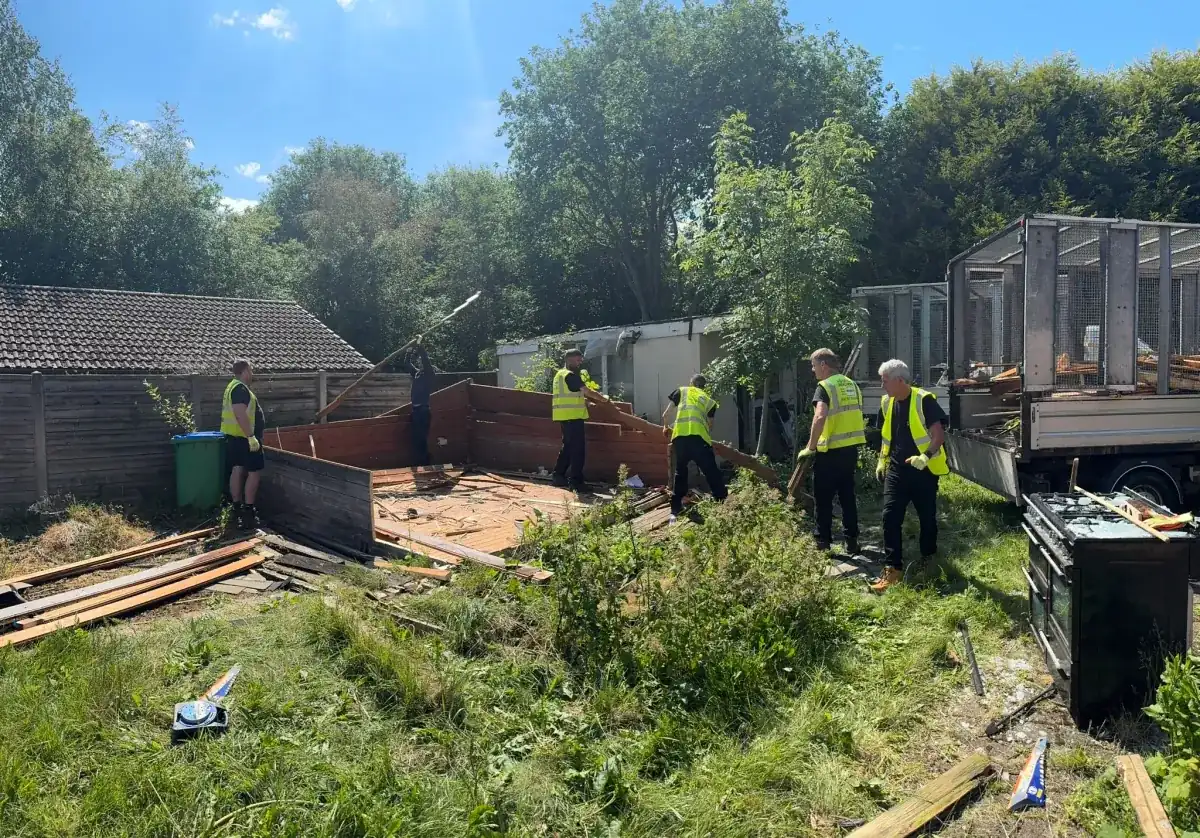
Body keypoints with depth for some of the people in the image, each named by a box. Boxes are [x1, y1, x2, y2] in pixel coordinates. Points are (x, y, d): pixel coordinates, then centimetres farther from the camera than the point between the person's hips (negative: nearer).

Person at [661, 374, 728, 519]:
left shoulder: (681, 391, 22)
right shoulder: (708, 400, 24)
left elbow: (665, 415, 19)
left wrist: (665, 428, 38)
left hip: (680, 436, 1)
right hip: (700, 437, -1)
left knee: (680, 473, 17)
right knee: (712, 473, 8)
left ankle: (675, 512, 19)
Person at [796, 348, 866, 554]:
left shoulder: (825, 386, -12)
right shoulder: (852, 385, 12)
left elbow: (820, 417, -27)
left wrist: (810, 447, -23)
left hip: (830, 451, -7)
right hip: (851, 448, 7)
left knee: (823, 499, 3)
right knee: (847, 495, 15)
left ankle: (823, 543, 8)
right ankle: (852, 541, 17)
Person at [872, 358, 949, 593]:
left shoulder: (924, 400, -14)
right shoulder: (887, 403, 6)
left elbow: (939, 434, -17)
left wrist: (926, 456, -31)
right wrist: (882, 460, 14)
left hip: (923, 470, -5)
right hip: (896, 469, 5)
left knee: (927, 517, 11)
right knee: (890, 517, -6)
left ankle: (928, 560, 33)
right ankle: (892, 569, -4)